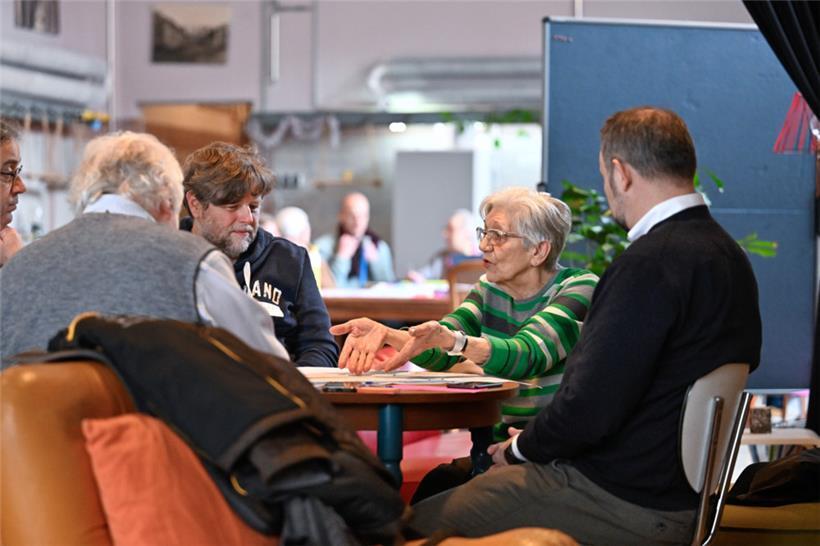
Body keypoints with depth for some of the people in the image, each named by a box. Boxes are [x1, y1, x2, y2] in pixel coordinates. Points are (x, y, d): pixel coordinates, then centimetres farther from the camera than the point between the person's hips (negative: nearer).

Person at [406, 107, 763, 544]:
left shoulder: (651, 263, -23)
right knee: (442, 482, 20)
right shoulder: (725, 251, 9)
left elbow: (589, 407, -24)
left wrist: (521, 448, -4)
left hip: (623, 504, -10)